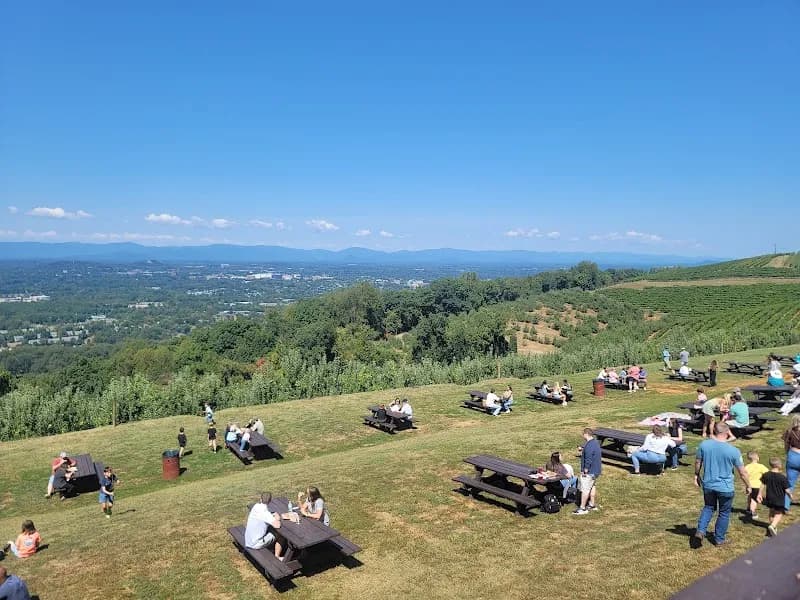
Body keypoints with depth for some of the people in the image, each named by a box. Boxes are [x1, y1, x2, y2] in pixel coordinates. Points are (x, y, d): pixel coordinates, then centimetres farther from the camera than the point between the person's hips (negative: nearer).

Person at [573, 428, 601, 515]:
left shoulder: (589, 446, -24)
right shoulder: (596, 443, 8)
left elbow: (588, 460, -26)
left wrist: (585, 471, -19)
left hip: (589, 472, -10)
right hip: (596, 470, 10)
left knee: (585, 489, -5)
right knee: (593, 487, 19)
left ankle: (582, 508, -1)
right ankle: (592, 505, 29)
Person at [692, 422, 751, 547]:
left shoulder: (704, 445, -11)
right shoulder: (733, 451, -18)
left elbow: (698, 463, 3)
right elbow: (742, 473, -8)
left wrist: (697, 476, 20)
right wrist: (748, 486, 10)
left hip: (708, 485, 2)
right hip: (725, 488, -2)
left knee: (708, 507, 23)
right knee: (724, 513, 17)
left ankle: (700, 531, 7)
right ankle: (719, 539, 28)